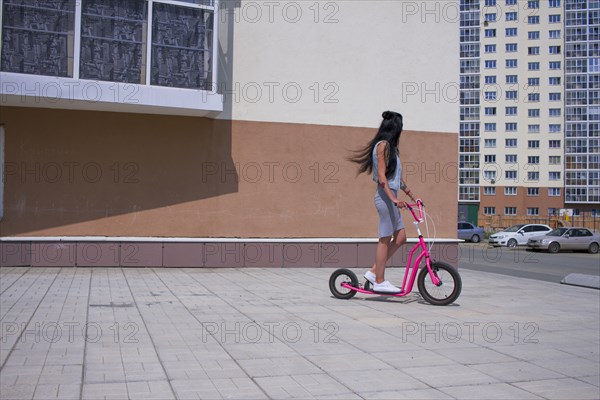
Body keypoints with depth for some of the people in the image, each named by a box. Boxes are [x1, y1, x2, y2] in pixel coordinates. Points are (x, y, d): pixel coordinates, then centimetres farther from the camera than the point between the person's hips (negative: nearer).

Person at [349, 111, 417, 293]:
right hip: (385, 196, -10)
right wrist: (394, 198, -25)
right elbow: (381, 177, -18)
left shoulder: (390, 147, 18)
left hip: (390, 196, 10)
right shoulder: (383, 145, -11)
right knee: (385, 239, -4)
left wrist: (410, 194, 25)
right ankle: (379, 281, 3)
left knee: (400, 238, 9)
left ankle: (373, 271, 15)